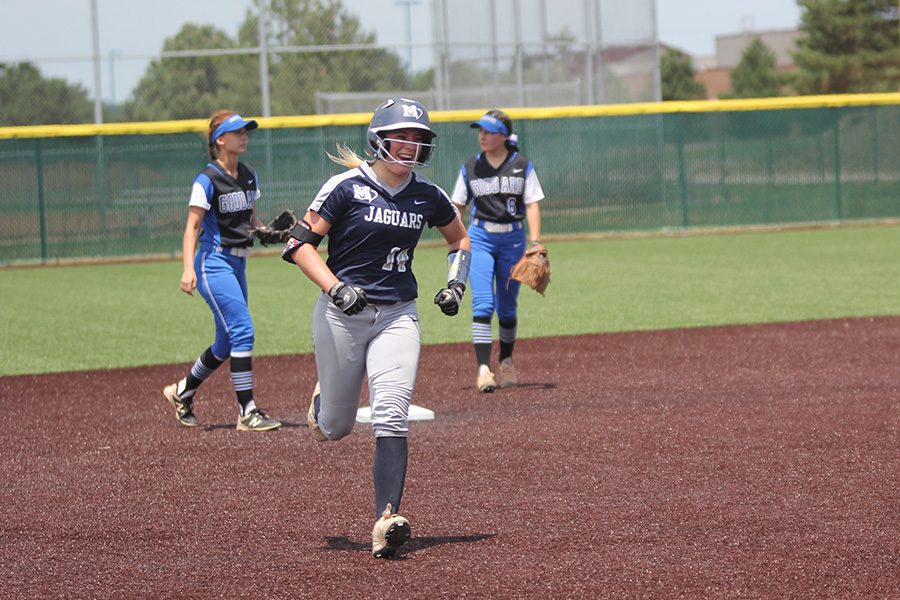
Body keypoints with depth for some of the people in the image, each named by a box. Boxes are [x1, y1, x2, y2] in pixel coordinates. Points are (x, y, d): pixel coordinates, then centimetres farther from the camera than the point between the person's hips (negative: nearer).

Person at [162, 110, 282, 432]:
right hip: (214, 263, -8)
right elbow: (192, 227, -12)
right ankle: (247, 412, -14)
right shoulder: (207, 181, -11)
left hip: (237, 265, 8)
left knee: (227, 342, 13)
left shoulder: (249, 177, 11)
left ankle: (182, 392, 33)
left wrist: (265, 232, 0)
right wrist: (188, 269, -22)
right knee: (242, 330, -16)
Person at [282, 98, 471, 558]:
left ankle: (386, 520, -20)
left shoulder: (427, 197, 4)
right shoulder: (347, 187, -9)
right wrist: (335, 288, -22)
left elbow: (460, 241, 22)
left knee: (390, 419, -15)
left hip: (397, 316, 2)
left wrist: (455, 285, 5)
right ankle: (323, 400, 46)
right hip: (342, 315, -2)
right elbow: (300, 244, -9)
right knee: (335, 428, 8)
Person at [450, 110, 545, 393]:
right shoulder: (470, 167, 4)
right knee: (483, 304, -13)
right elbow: (457, 205, 7)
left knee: (507, 306, 10)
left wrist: (535, 241, -11)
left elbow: (532, 204, -1)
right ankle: (483, 369, -18)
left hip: (513, 239, 0)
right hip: (480, 237, 0)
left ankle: (506, 362, 29)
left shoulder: (522, 165, 1)